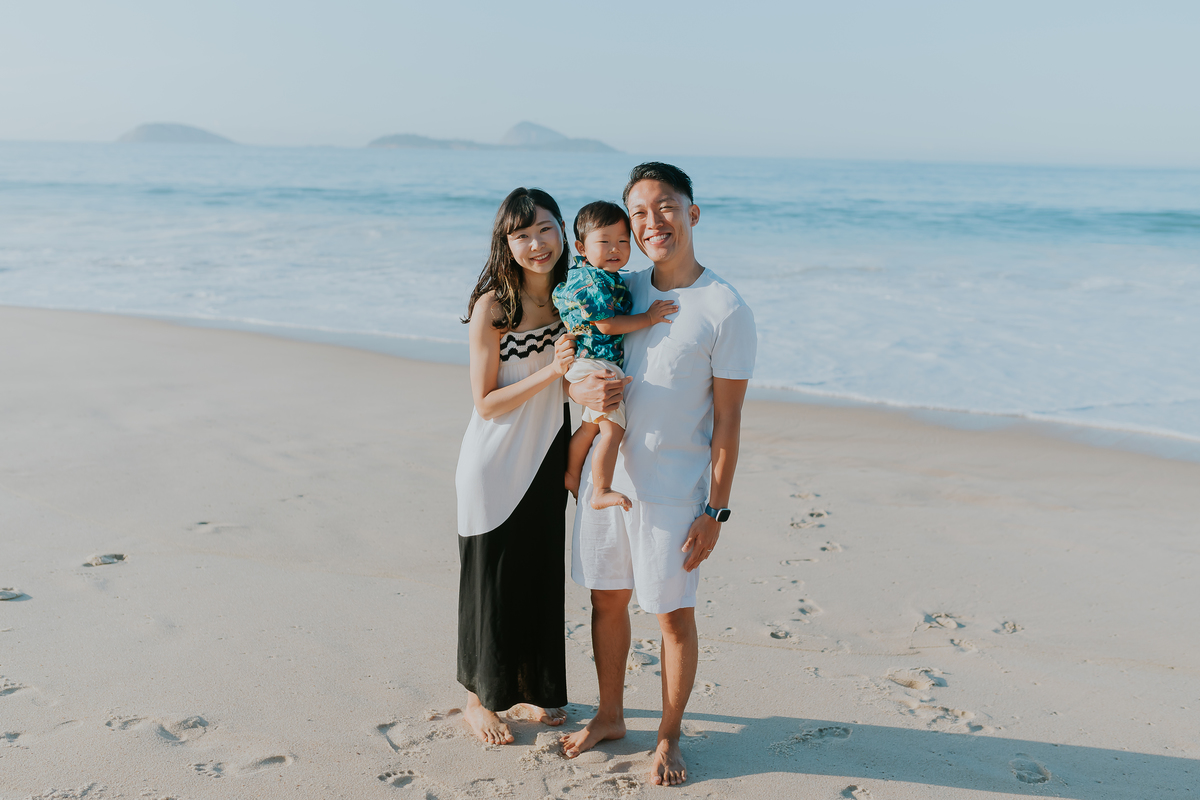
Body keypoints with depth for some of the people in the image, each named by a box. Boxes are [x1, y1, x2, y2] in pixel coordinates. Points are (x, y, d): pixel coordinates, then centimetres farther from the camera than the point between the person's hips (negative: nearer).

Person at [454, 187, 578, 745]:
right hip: (495, 465, -6)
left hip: (546, 461, 6)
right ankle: (479, 699, 26)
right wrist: (551, 370, -27)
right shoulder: (492, 306, -17)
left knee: (541, 577, 16)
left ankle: (528, 690, 35)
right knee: (491, 581, 7)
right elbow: (486, 403, -17)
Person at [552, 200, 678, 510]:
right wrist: (648, 318, -16)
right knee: (612, 429, -12)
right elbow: (607, 324, -21)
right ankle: (601, 492, -8)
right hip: (594, 364, -11)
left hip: (589, 365, 11)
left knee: (590, 426, 23)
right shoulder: (593, 281, -19)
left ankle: (571, 476, 36)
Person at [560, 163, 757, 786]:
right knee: (607, 599, 17)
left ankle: (668, 738, 27)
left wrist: (714, 510, -12)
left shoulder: (725, 310, -12)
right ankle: (610, 716, 37)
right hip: (605, 474, 5)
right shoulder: (622, 291, 4)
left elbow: (726, 420, -10)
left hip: (673, 490, -5)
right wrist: (581, 389, -11)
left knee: (674, 615, 7)